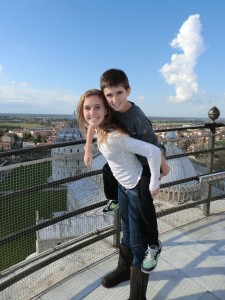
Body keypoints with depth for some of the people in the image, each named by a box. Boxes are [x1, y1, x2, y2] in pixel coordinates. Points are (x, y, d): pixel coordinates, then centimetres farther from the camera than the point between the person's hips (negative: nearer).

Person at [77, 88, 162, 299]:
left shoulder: (114, 137, -32)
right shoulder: (99, 130, -5)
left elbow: (153, 151, -34)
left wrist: (154, 185, -24)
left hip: (138, 188, -9)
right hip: (123, 186, 9)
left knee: (138, 242, 6)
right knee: (127, 232, 27)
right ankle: (123, 270, 52)